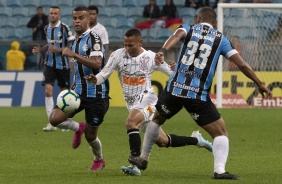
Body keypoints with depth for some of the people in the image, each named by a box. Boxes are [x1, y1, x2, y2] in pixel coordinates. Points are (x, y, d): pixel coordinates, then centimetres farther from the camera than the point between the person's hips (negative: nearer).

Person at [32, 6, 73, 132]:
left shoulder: (64, 28, -10)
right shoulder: (47, 29, 8)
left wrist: (59, 49, -21)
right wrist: (40, 49, 8)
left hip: (62, 64, -4)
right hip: (50, 64, 4)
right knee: (48, 91, -11)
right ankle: (51, 123, -12)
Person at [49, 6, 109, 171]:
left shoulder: (94, 38, -13)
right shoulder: (75, 42, 13)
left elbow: (96, 64, -29)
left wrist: (73, 55, -32)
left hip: (96, 94, -7)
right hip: (79, 91, 7)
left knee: (90, 135, 4)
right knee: (55, 118, -12)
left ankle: (99, 160, 34)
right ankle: (78, 128, 18)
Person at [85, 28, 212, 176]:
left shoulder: (151, 57, -7)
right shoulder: (118, 55, -4)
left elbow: (171, 73, 3)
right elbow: (104, 75, -6)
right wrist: (94, 79, -26)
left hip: (146, 98, -4)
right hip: (132, 103, 4)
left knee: (130, 123, -33)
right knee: (162, 141, 12)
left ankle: (135, 164, -31)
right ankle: (196, 140, 34)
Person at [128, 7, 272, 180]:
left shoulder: (188, 29, 11)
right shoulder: (220, 39, 11)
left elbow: (177, 35, -15)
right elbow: (242, 64, 6)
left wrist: (163, 51, -33)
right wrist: (260, 84, 15)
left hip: (175, 89, 2)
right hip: (199, 95, -2)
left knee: (157, 119, 30)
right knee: (221, 133, 5)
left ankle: (143, 159, 39)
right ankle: (220, 170, -17)